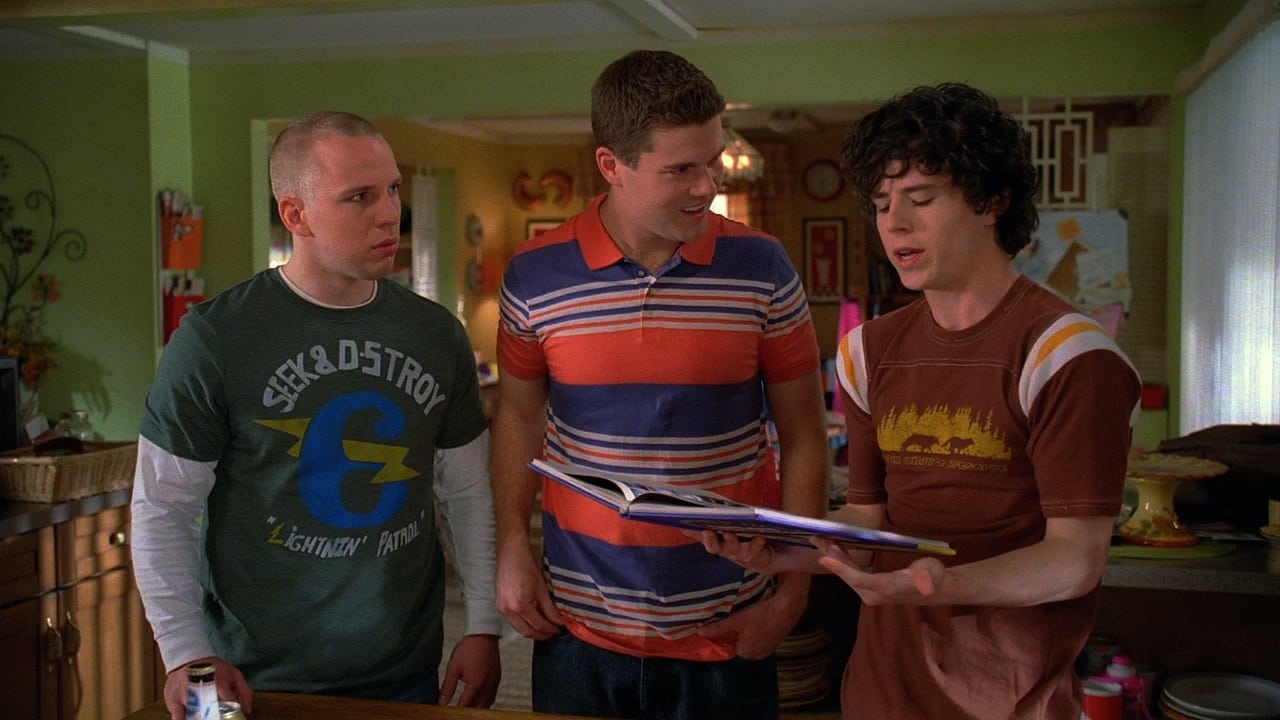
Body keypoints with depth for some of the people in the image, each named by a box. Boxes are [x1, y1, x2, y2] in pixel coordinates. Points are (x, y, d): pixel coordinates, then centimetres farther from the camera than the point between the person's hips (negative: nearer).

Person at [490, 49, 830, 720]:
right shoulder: (534, 274, -6)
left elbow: (802, 433, 0)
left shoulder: (761, 268, -7)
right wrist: (511, 551, -1)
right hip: (578, 627, 1)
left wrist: (793, 590, -3)